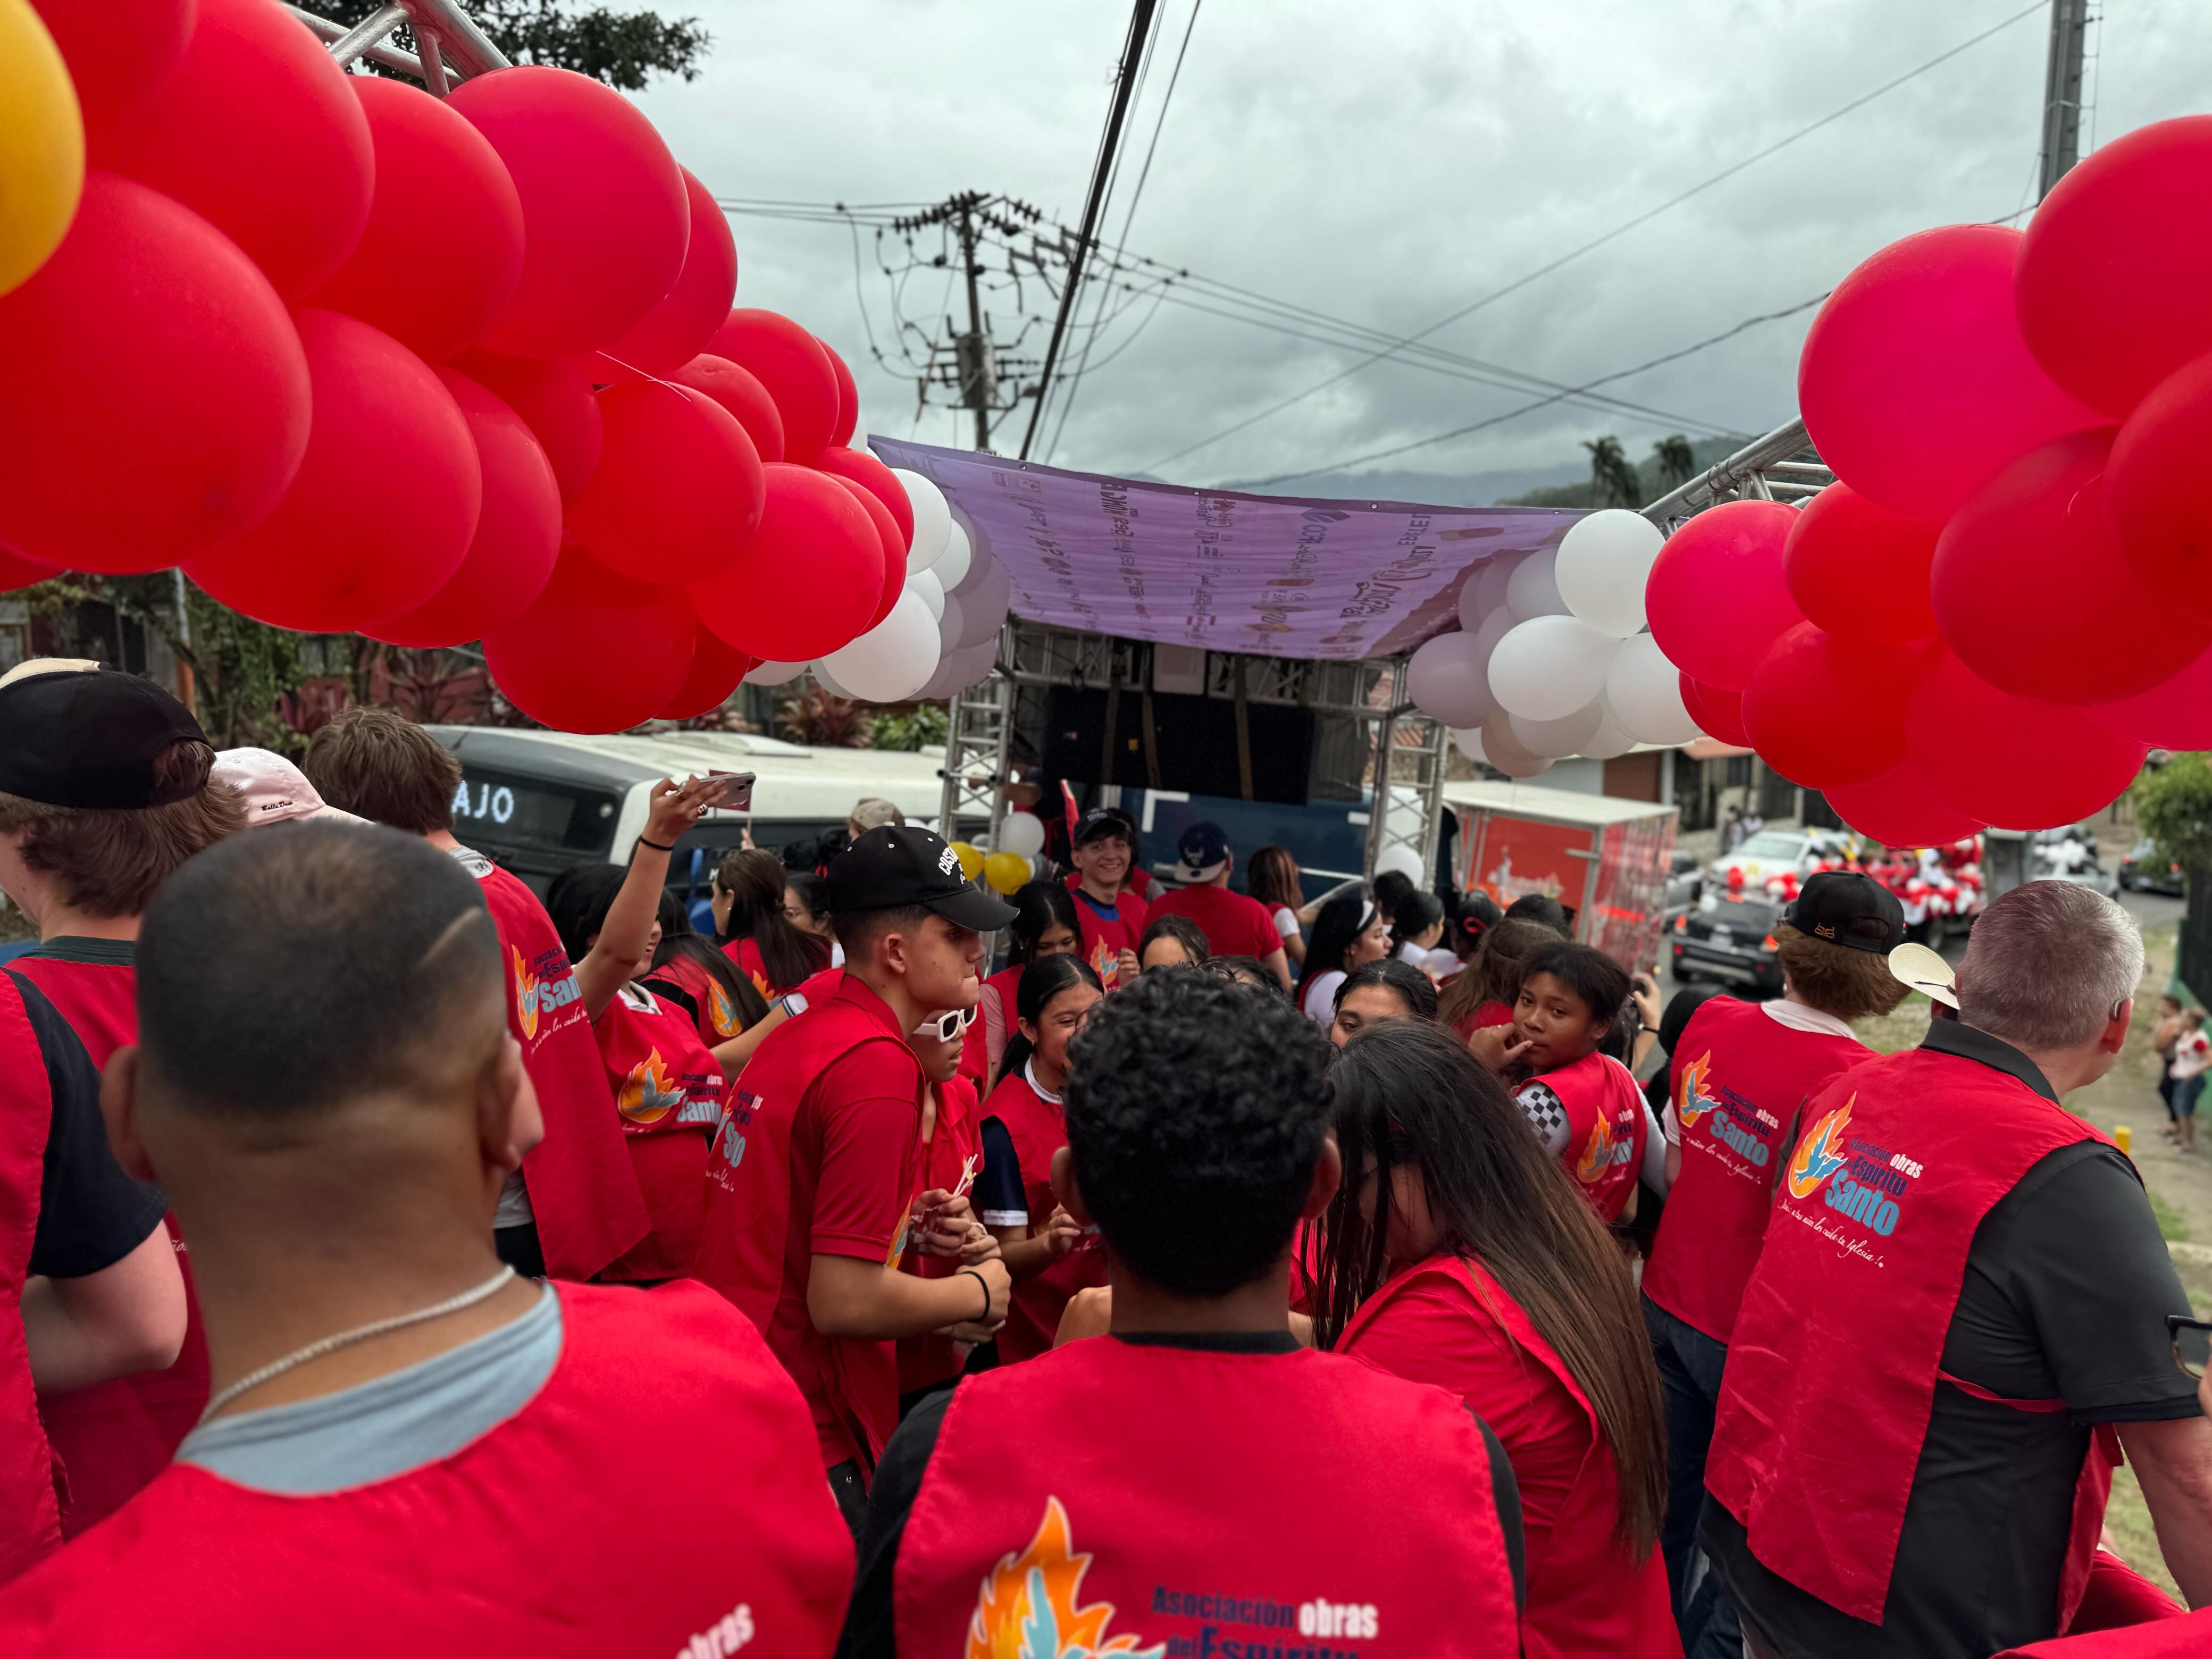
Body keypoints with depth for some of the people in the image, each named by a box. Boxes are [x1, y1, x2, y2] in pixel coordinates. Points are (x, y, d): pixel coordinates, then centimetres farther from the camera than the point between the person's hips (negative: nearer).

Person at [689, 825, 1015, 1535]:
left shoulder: (799, 1031, 6)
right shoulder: (879, 1064, -23)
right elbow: (844, 1300, -26)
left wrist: (904, 1218, 9)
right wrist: (977, 1293, -10)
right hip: (807, 1431, -9)